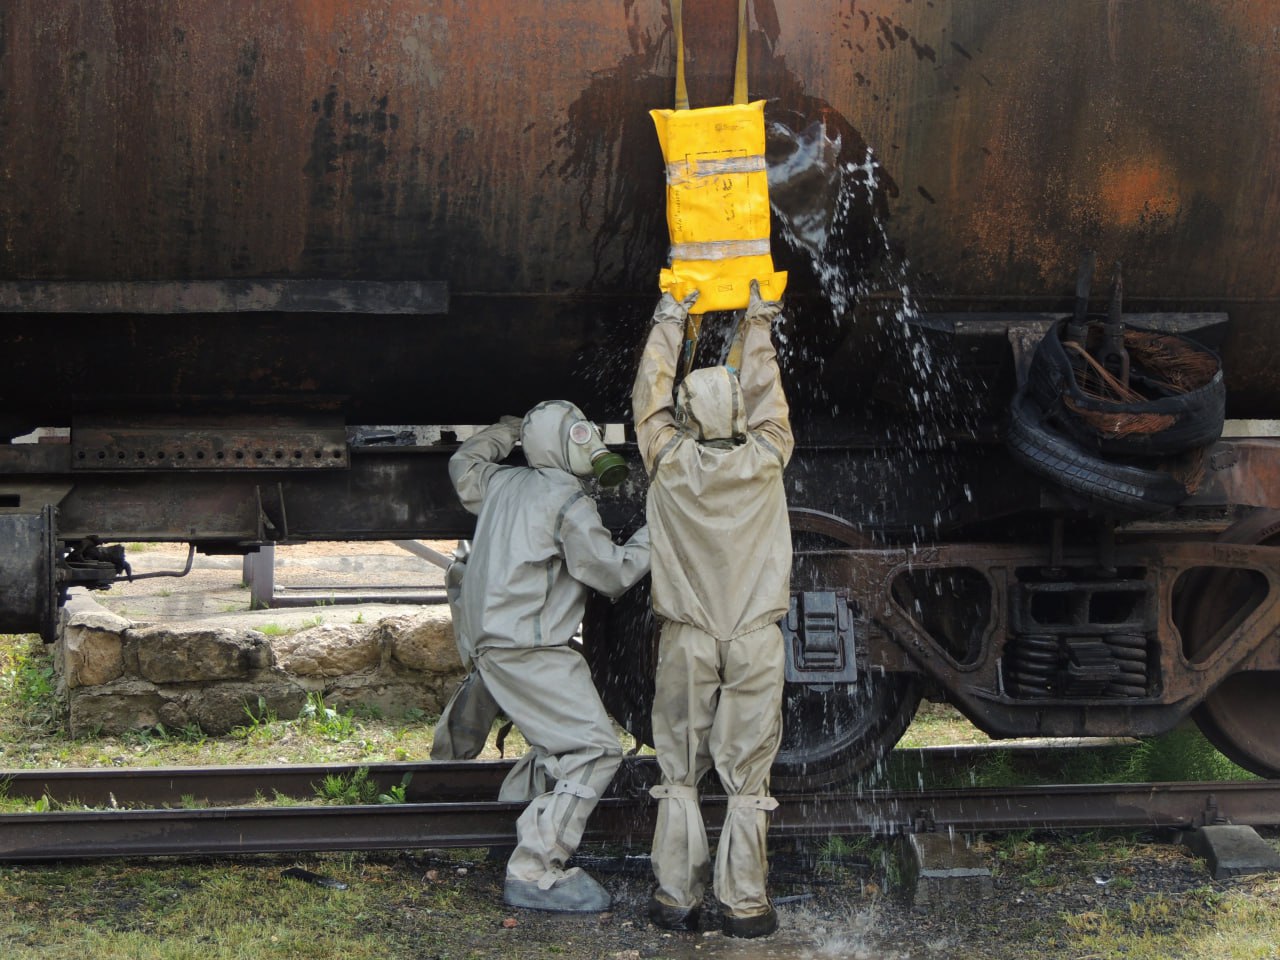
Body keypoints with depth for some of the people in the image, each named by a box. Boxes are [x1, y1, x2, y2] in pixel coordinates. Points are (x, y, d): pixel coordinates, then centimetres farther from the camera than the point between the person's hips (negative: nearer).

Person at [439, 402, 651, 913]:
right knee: (593, 750, -14)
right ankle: (535, 873, -18)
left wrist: (506, 430, 45)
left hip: (490, 638, 10)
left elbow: (464, 466, 38)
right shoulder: (568, 500, -9)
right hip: (528, 648, -10)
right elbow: (614, 572, -6)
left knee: (559, 746, 18)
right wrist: (653, 535, 7)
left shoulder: (503, 482, 16)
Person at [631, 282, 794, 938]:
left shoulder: (671, 463, -7)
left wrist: (668, 323, 21)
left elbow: (649, 396, 9)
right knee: (747, 778, 2)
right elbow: (766, 399, 12)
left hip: (687, 638, 0)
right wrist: (758, 327, 24)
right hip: (755, 638, 0)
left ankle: (675, 900, 8)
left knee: (680, 775, 7)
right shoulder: (764, 461, -6)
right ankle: (744, 904, 4)